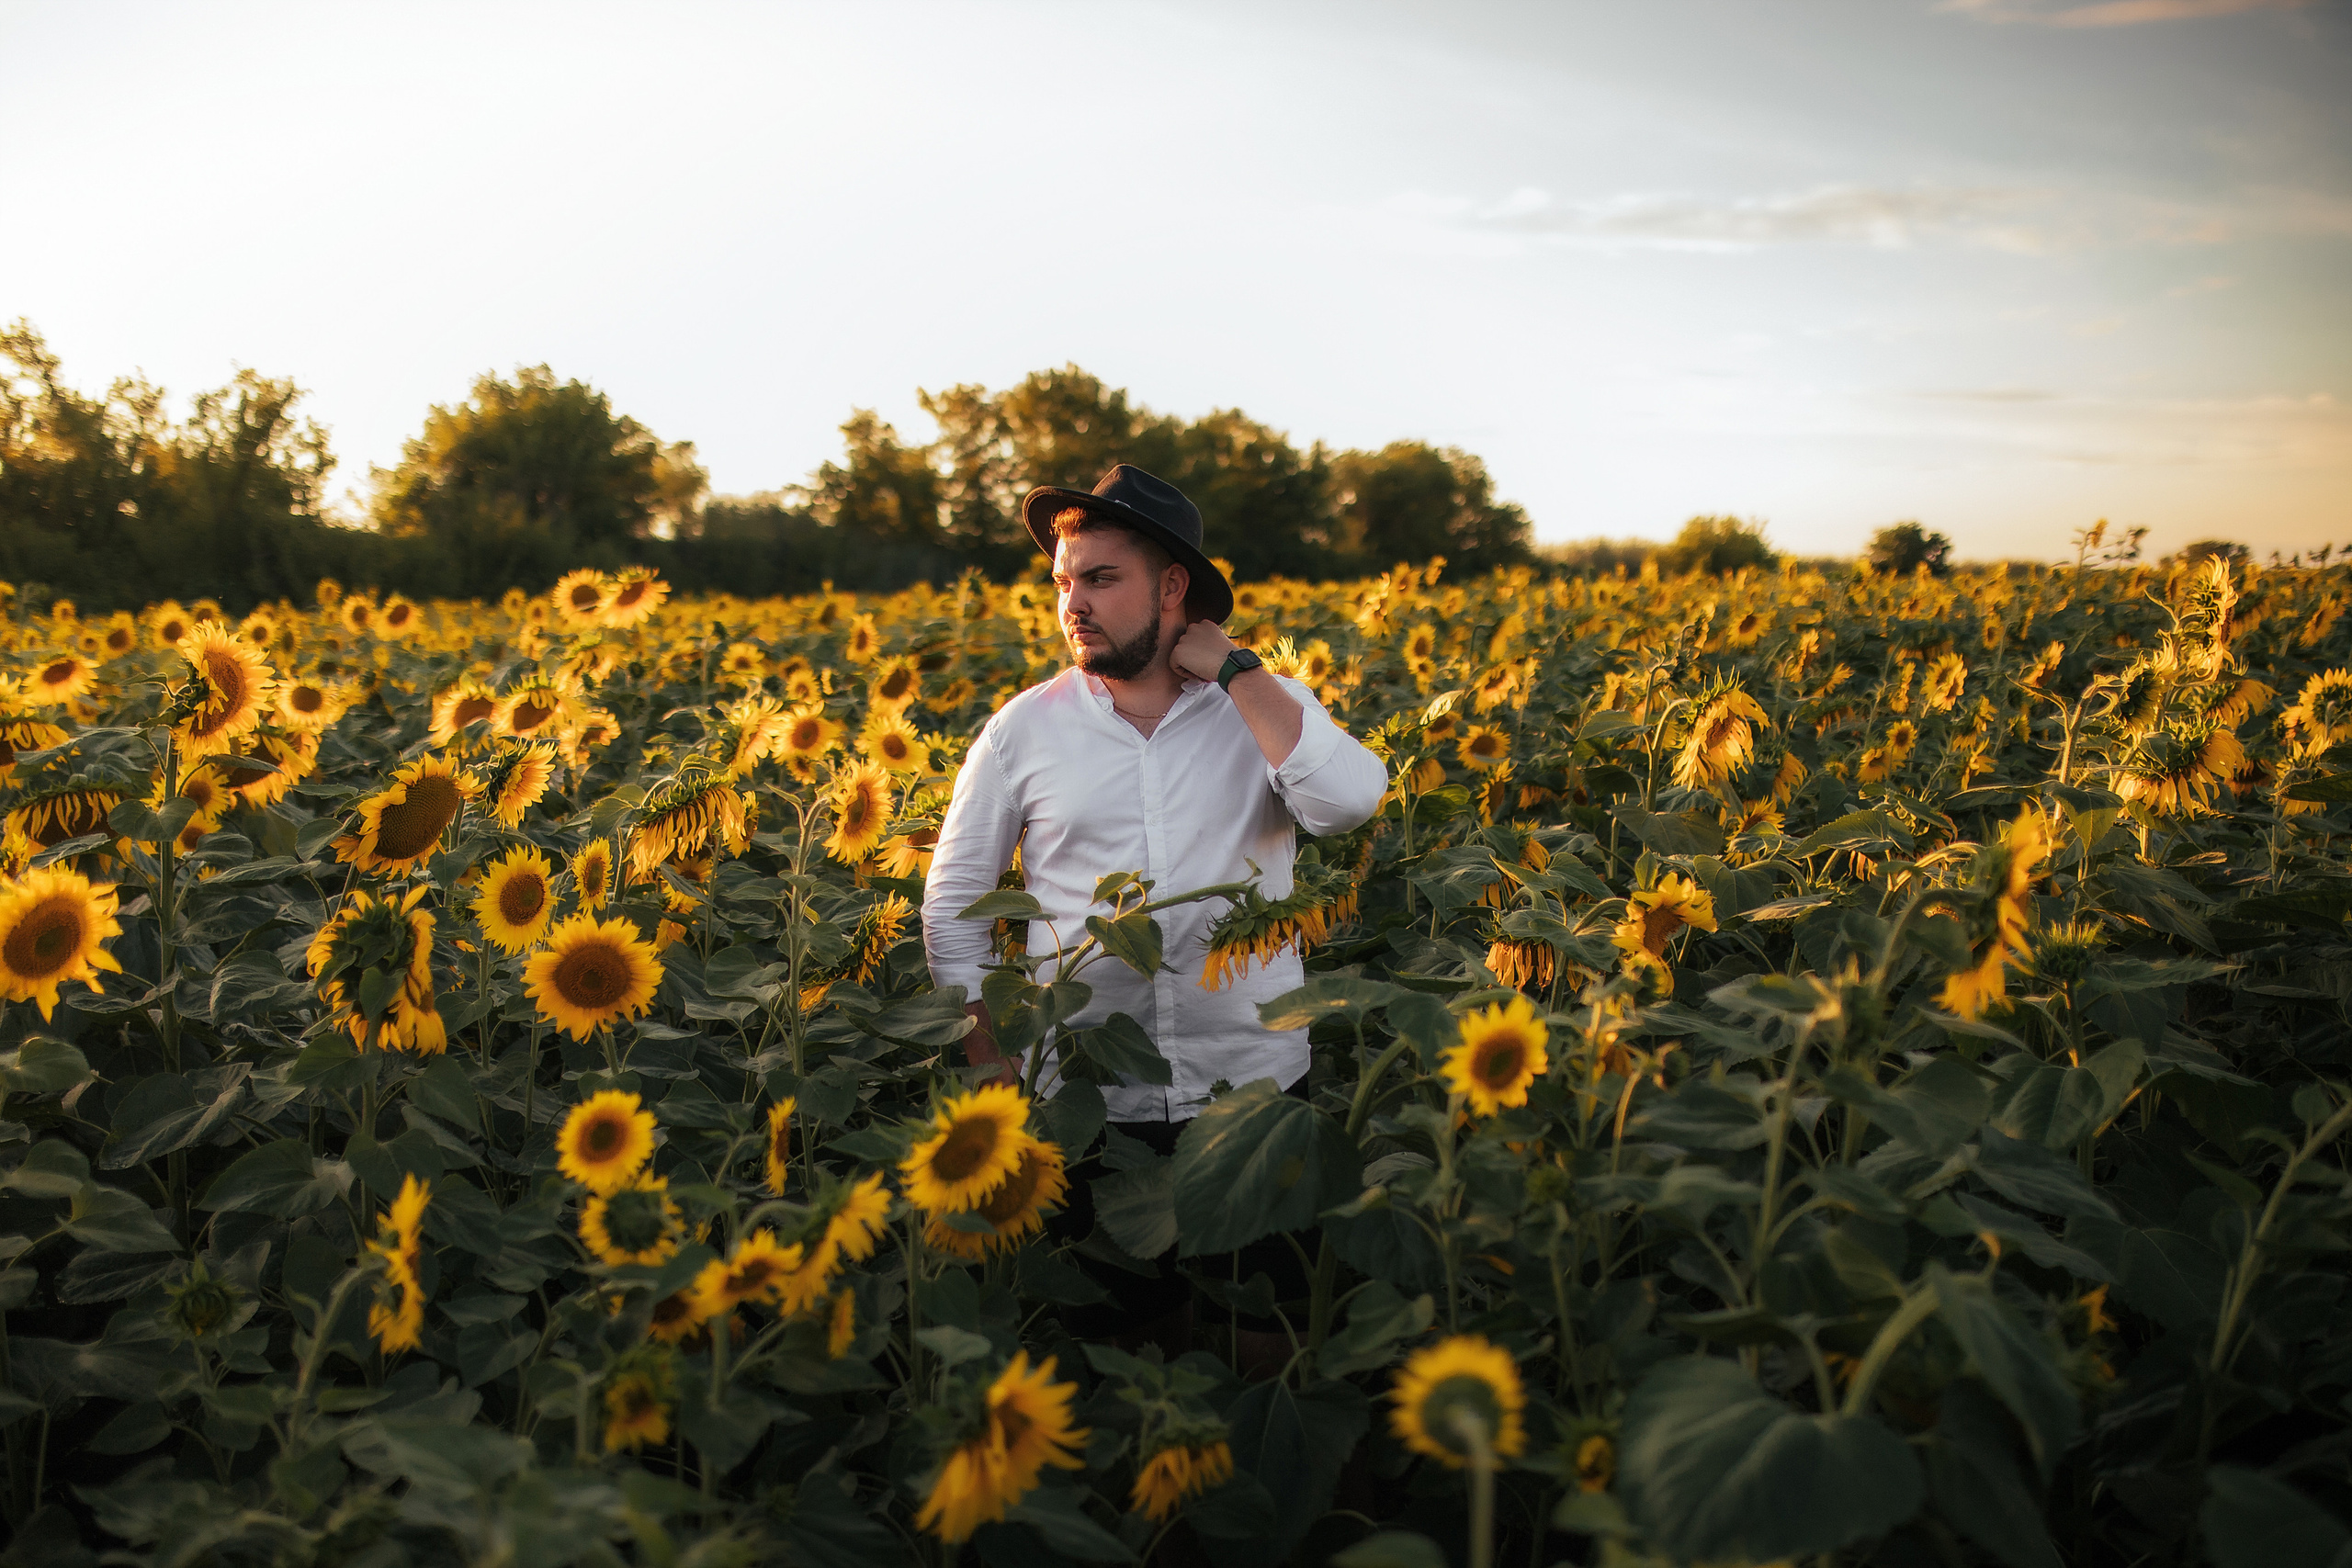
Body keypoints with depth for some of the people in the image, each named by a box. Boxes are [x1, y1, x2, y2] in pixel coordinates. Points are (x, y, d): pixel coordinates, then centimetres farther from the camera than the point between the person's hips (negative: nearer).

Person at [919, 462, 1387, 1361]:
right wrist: (990, 1064, -2)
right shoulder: (1023, 729, 1)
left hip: (1254, 1084, 0)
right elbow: (953, 899, 5)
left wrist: (1232, 671, -14)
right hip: (1085, 1101, 1)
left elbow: (1350, 801, -21)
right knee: (1121, 1341, 15)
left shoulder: (1270, 709, 0)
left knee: (1275, 1342, 13)